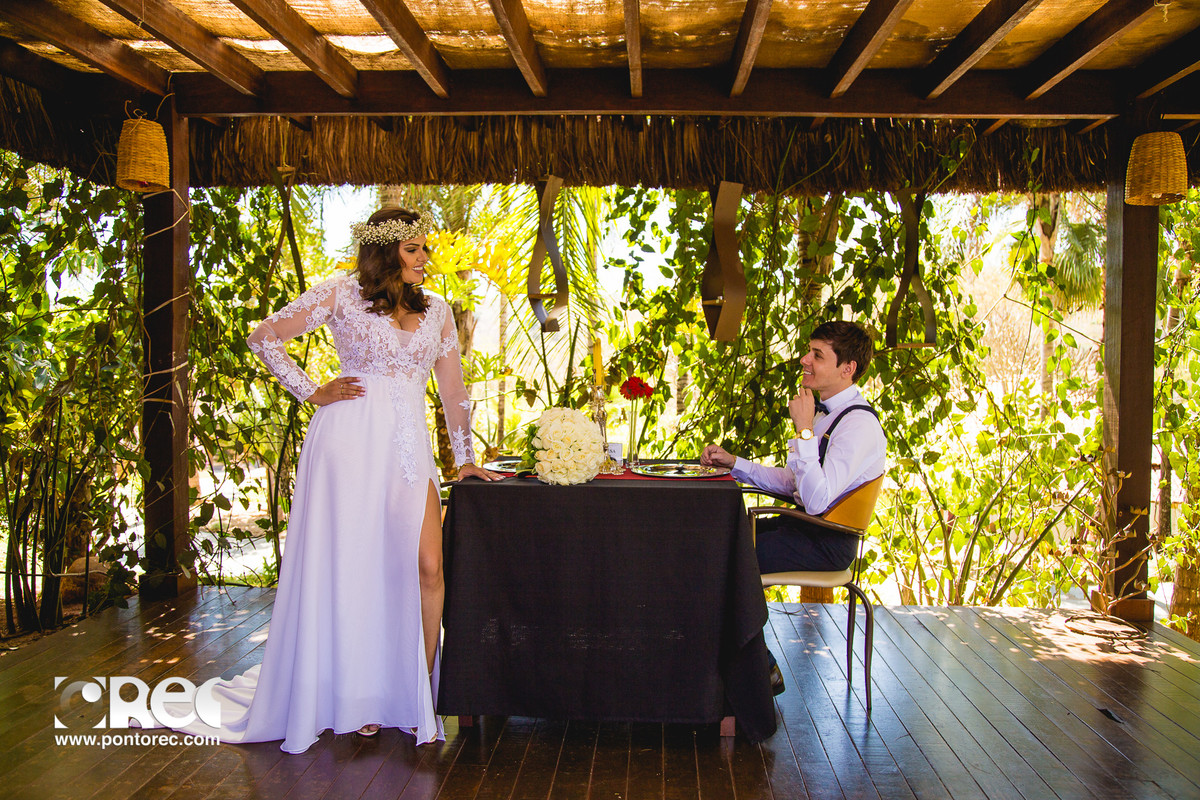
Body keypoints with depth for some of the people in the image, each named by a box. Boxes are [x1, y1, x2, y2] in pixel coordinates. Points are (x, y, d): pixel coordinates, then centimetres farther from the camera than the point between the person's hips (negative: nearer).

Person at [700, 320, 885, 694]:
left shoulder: (859, 424, -20)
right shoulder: (826, 412, 11)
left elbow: (817, 499, -29)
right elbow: (792, 481, 18)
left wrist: (804, 428, -25)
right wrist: (734, 463, 10)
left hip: (824, 544, -10)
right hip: (806, 525, 10)